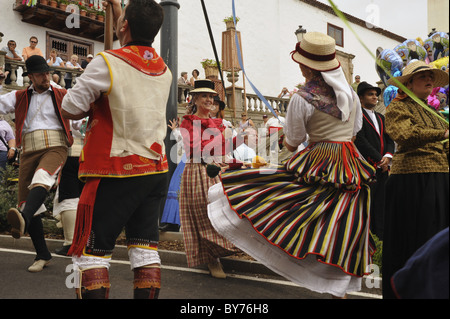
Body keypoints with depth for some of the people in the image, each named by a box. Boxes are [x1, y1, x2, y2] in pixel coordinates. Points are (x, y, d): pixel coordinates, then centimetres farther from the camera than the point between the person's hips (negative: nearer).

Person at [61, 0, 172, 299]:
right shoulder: (164, 69, 8)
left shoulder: (106, 63, -12)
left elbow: (70, 109, -8)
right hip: (155, 170, 6)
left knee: (93, 248, 3)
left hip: (115, 171, -6)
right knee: (146, 244, 11)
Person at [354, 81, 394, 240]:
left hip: (382, 167, 7)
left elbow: (389, 140, 16)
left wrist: (388, 156, -5)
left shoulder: (381, 117, 23)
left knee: (381, 205, 6)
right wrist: (379, 160, -11)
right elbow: (360, 141, -12)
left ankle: (380, 236, 11)